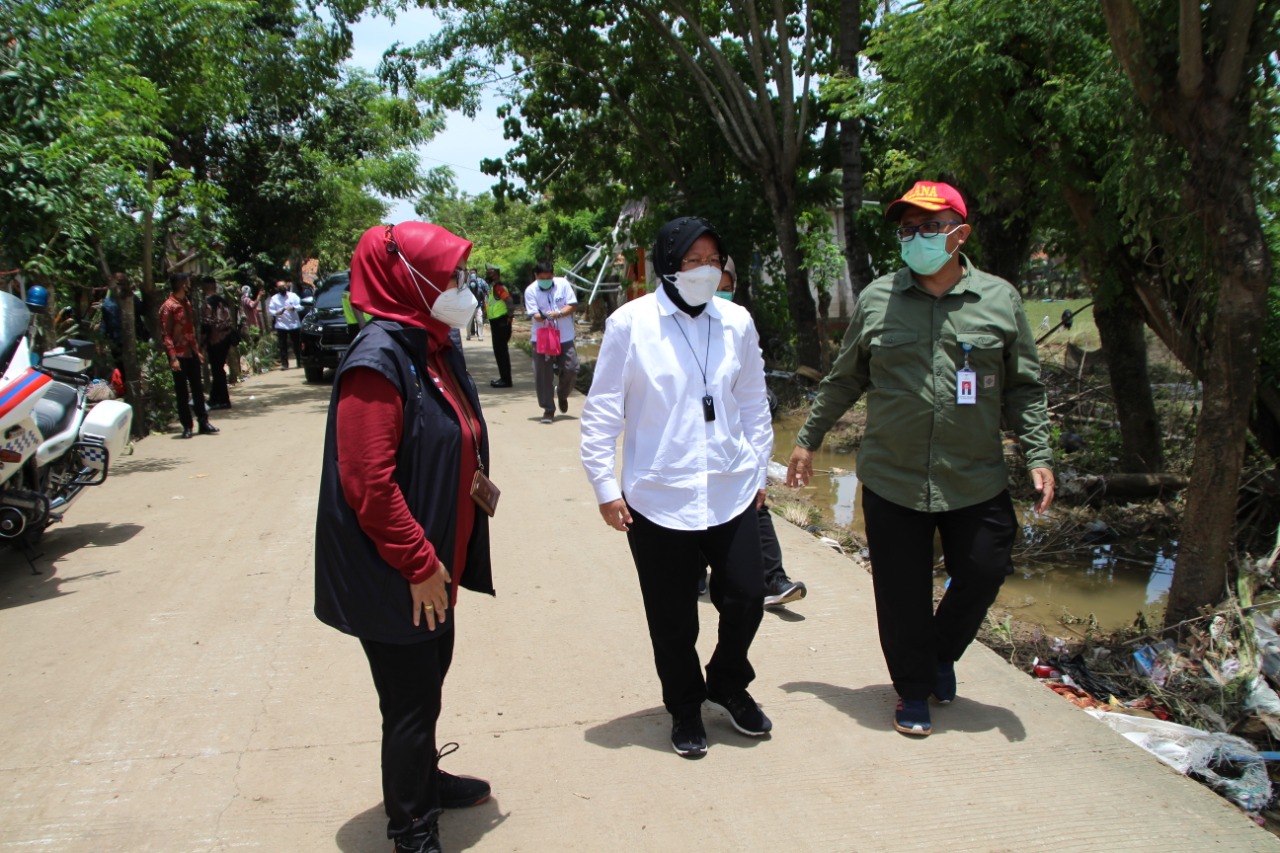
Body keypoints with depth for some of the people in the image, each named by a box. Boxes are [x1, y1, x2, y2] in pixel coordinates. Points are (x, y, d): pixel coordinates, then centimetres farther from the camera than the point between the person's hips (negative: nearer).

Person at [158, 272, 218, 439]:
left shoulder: (186, 303, 12)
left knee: (197, 389, 10)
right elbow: (166, 335, -15)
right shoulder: (168, 307, -12)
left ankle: (203, 422, 16)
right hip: (179, 355, -7)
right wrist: (173, 357, -20)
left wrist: (197, 350, 15)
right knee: (182, 392, 1)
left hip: (191, 353, 7)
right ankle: (187, 426, 8)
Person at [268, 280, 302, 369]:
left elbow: (301, 305, -1)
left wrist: (293, 308, -20)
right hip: (281, 325, 0)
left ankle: (300, 361, 17)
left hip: (294, 324, 0)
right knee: (283, 346, -2)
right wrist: (276, 313, -17)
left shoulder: (293, 296, 3)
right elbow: (270, 310, 4)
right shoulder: (274, 298, 5)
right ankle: (284, 364, 2)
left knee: (297, 344, 7)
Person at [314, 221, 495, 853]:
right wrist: (419, 564, -19)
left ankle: (426, 780, 47)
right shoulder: (378, 361, -23)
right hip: (395, 580, -9)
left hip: (436, 561, 9)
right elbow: (368, 483, -26)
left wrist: (444, 557, 14)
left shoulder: (435, 348, 6)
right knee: (410, 701, 7)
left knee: (429, 676, 25)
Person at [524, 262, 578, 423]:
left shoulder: (563, 284, -3)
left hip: (565, 337, 1)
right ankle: (548, 409, 8)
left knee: (571, 369, 0)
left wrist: (558, 314, -23)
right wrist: (542, 317, -35)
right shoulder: (530, 290, -6)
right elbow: (533, 314, -12)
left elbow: (572, 305, -5)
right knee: (543, 375, -3)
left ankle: (562, 395, 30)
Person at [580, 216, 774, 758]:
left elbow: (753, 403, 12)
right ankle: (685, 709, 33)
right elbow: (602, 411, -4)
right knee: (672, 618, 8)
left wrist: (758, 468, 13)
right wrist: (605, 486, -5)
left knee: (746, 597, 8)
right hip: (659, 496, -3)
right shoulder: (631, 322, -7)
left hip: (731, 491, 3)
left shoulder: (737, 322, 3)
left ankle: (728, 684, 38)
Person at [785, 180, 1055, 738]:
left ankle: (941, 654, 38)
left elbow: (1024, 389, 7)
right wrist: (808, 439, 14)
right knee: (902, 591, 7)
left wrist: (1039, 456, -2)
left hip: (976, 482, 1)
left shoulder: (999, 299, 2)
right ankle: (914, 688, 30)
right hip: (891, 480, 0)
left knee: (983, 575, 7)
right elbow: (844, 380, 12)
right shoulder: (877, 299, 2)